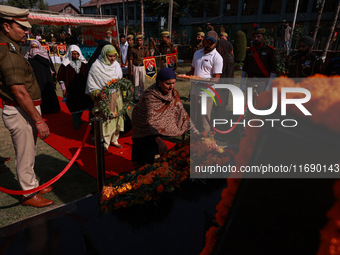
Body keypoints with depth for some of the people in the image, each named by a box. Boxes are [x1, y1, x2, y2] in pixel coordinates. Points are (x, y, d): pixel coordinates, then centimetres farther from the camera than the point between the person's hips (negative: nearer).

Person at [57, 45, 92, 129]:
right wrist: (63, 89, -3)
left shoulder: (83, 63, 6)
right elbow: (60, 77, 0)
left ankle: (77, 119, 30)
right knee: (74, 105, 2)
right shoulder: (65, 64, -3)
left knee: (82, 104, 6)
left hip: (82, 89, 3)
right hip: (71, 90, -3)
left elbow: (87, 75, 14)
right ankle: (76, 122, 19)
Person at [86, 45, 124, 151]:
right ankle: (105, 143, 9)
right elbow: (91, 84, -9)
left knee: (117, 117, 10)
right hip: (103, 97, -5)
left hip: (116, 97, 6)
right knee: (105, 119, -4)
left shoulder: (117, 65, 5)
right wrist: (98, 93, -21)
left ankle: (114, 139, 27)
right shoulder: (96, 66, -11)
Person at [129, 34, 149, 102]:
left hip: (142, 67, 1)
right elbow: (130, 59, 3)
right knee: (136, 83, 1)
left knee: (142, 82, 8)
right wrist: (131, 70, -1)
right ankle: (136, 97, 7)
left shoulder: (145, 49, 4)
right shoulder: (133, 49, 2)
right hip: (135, 67, -1)